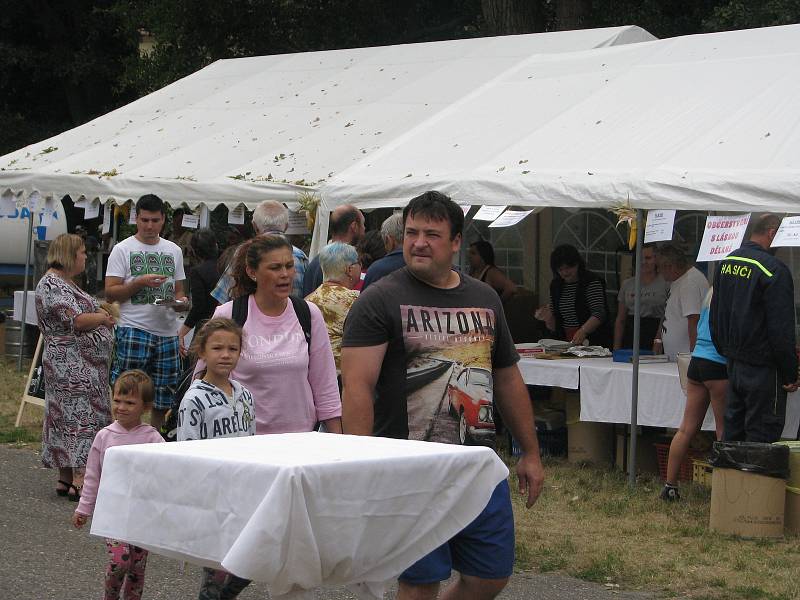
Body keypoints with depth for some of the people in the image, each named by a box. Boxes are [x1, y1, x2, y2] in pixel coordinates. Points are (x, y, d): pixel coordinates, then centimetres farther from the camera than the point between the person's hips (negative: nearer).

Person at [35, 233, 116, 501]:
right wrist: (103, 317, -10)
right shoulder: (51, 285, -15)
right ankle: (79, 482, -16)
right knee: (81, 416, -13)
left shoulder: (66, 283, 18)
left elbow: (86, 311, 24)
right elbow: (76, 319, -23)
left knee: (66, 417, 10)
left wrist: (102, 312, 6)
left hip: (85, 365, 11)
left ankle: (66, 478, 14)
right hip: (71, 366, -11)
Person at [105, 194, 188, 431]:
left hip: (167, 331, 5)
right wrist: (140, 282, -17)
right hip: (134, 330, -5)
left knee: (163, 399, 7)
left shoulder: (174, 251, 15)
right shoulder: (123, 249, 1)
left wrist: (181, 300, -3)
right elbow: (110, 292, -5)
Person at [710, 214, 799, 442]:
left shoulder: (726, 263, 8)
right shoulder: (774, 269, -18)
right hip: (762, 369, -8)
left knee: (734, 428, 15)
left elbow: (715, 315, 18)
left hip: (733, 362, 8)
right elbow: (782, 329, -18)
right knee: (762, 432, -1)